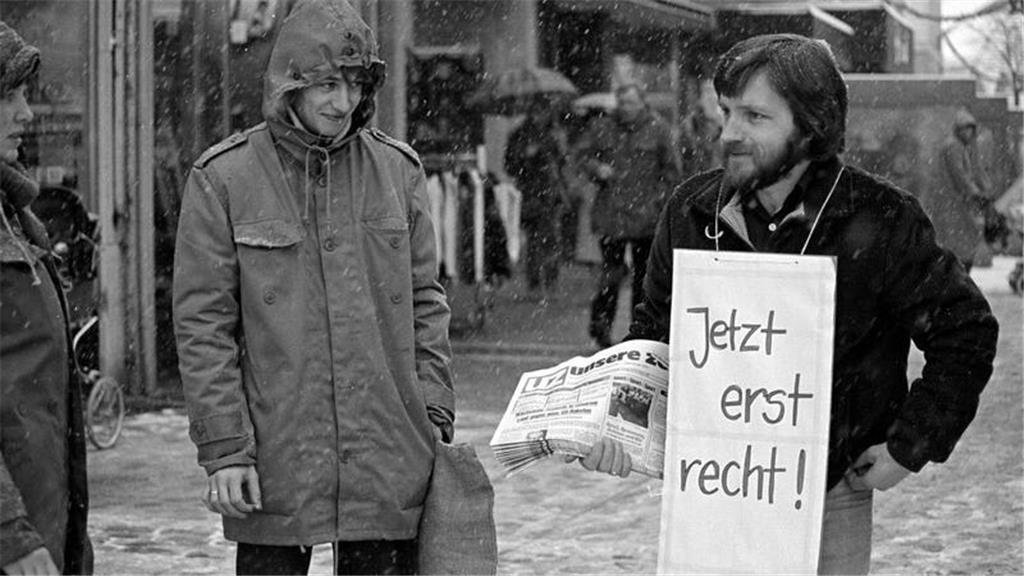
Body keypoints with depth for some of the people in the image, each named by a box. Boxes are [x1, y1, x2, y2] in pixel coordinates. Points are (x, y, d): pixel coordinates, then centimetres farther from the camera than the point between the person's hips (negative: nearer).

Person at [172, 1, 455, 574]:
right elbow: (203, 325, -3)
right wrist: (224, 448, -8)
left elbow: (426, 302, 13)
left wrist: (435, 414, 4)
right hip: (274, 466, -2)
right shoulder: (223, 178, -2)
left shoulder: (398, 169, 8)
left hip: (390, 465, 3)